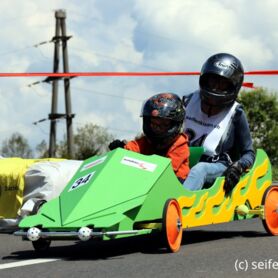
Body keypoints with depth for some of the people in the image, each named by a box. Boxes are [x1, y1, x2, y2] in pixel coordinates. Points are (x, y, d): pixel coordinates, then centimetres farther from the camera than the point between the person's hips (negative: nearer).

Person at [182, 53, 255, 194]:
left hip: (218, 167, -3)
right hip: (185, 163, 3)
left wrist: (238, 167, -20)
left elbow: (249, 153, 1)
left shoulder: (235, 114, -1)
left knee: (199, 170, -37)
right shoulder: (190, 101, 8)